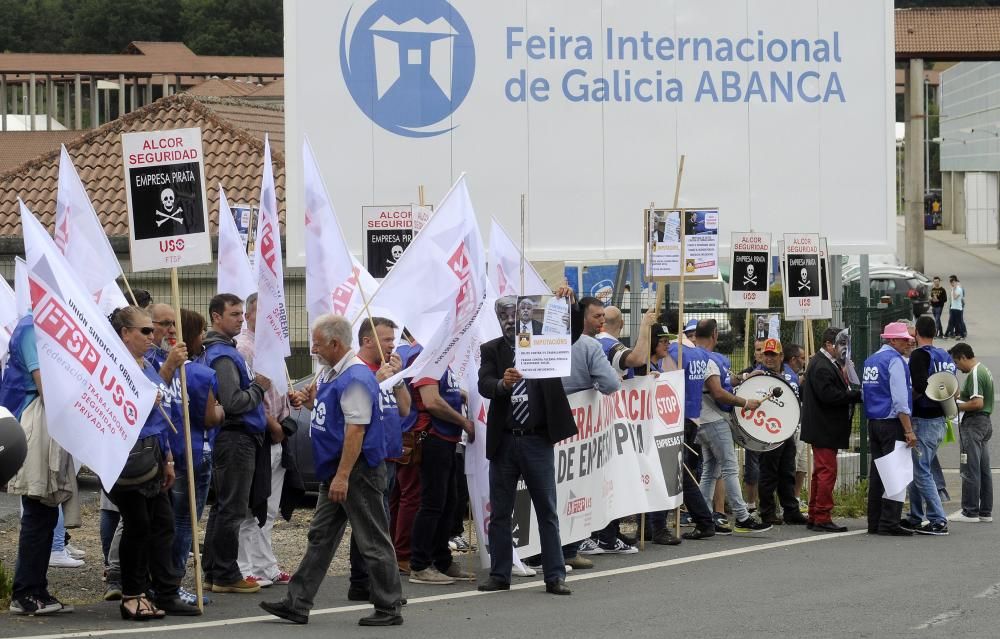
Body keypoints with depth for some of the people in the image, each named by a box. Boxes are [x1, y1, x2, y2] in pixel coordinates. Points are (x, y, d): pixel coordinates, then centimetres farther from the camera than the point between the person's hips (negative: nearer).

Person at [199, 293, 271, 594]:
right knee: (232, 509, -6)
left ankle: (213, 570, 20)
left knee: (223, 506, 15)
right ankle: (226, 575, -3)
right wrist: (259, 387, -10)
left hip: (231, 439, 11)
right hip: (236, 438, -11)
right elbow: (233, 402, -24)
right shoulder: (223, 355, -16)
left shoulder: (223, 351, 16)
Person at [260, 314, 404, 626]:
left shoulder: (355, 378, -20)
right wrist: (305, 398, 9)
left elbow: (356, 430, -25)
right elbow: (319, 399, 32)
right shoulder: (329, 372, 11)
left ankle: (389, 608, 6)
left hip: (357, 469, -10)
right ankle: (297, 604, 15)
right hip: (336, 470, 10)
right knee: (321, 536, 11)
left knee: (372, 541, -2)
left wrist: (343, 476, -27)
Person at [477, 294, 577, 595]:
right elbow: (484, 385, -10)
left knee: (548, 511, 2)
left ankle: (555, 576, 5)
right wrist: (503, 383, -31)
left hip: (538, 440, -1)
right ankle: (499, 575, 15)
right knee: (500, 513, 7)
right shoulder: (491, 350, 4)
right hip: (504, 441, 1)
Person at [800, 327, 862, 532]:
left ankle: (814, 517, 21)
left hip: (827, 429, 11)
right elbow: (829, 395, -25)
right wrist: (858, 394, -19)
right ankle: (822, 518, -8)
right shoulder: (821, 366, -17)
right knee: (827, 472, -10)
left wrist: (854, 393, 3)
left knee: (821, 473, 15)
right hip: (824, 429, -11)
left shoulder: (830, 363, 17)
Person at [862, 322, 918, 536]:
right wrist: (909, 431, -17)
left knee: (877, 473, 9)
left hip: (873, 421, 8)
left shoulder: (870, 360, 15)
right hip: (892, 422, -8)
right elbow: (899, 398, -17)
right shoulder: (894, 360, -12)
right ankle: (889, 522, -11)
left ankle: (874, 522, 10)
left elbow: (864, 393, 20)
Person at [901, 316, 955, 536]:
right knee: (919, 470, 18)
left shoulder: (919, 355, -13)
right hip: (940, 420, 9)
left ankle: (938, 521, -9)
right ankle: (915, 518, 24)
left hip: (923, 420, -9)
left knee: (921, 473, -6)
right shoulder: (946, 356, 11)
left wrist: (908, 399, -8)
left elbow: (920, 386, -24)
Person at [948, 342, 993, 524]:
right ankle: (985, 511, 14)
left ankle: (970, 512, -5)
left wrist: (956, 406, -14)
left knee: (970, 470, -6)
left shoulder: (974, 374, -16)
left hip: (973, 423, -10)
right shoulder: (984, 370, 16)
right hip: (985, 422, 10)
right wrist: (960, 395, 14)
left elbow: (977, 403, -24)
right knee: (983, 469, 11)